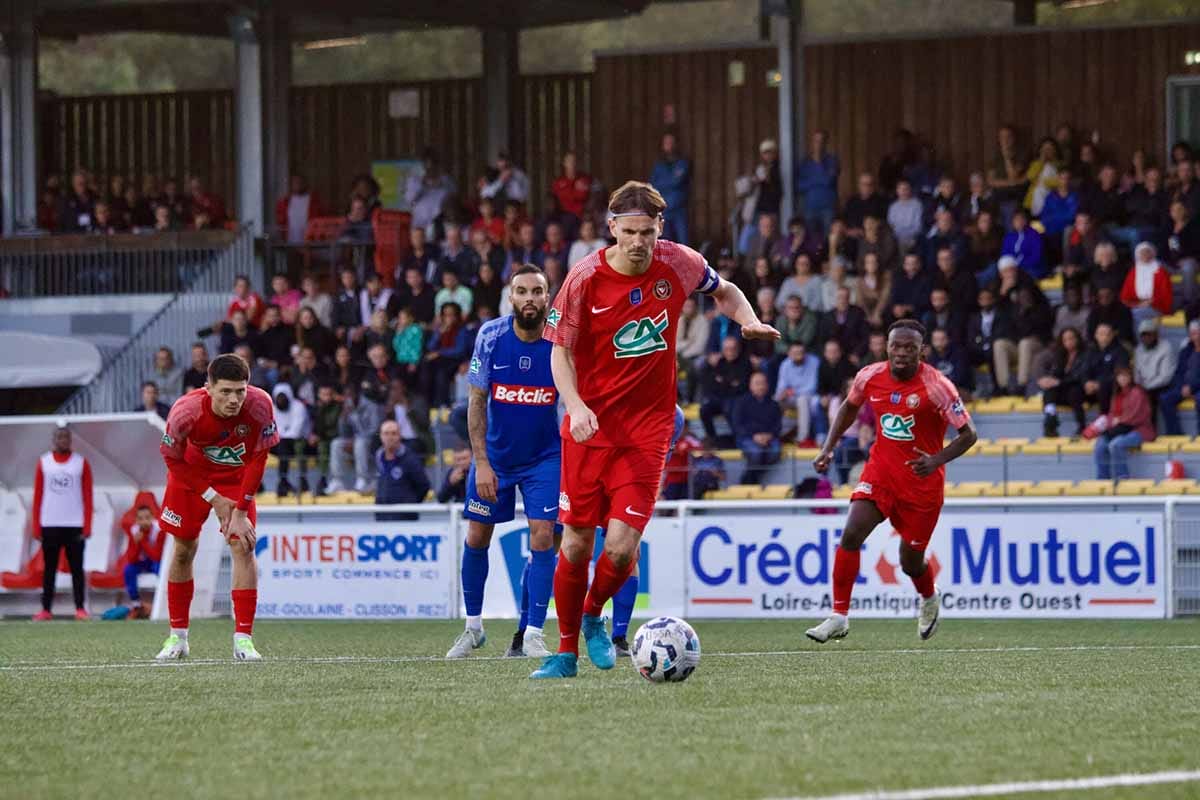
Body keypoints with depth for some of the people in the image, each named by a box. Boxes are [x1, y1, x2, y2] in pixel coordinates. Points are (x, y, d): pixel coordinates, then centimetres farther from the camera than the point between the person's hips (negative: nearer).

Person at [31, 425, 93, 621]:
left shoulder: (81, 463, 4)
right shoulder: (43, 462, 7)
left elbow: (87, 497, 2)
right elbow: (37, 496, 5)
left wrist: (87, 527, -5)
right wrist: (36, 527, 0)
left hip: (75, 524, -1)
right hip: (50, 524, 1)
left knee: (76, 568, 0)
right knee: (49, 569, 3)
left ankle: (80, 609, 3)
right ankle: (46, 610, 6)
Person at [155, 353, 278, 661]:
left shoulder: (260, 406, -32)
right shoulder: (185, 412, -34)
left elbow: (258, 459, -17)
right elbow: (173, 460, -16)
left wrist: (240, 511, -18)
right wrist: (213, 499, -16)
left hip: (237, 477, 0)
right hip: (191, 474, 0)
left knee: (243, 546, -14)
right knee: (183, 550, 5)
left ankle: (243, 639, -11)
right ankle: (177, 637, 20)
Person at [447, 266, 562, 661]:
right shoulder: (491, 336, -12)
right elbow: (477, 402, -7)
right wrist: (481, 462, -13)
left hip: (544, 455, -2)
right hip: (495, 454, 2)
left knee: (542, 537, -12)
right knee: (476, 538, 6)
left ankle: (532, 633, -5)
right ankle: (473, 627, 23)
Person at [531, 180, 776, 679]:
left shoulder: (678, 264, -4)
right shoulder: (585, 280, -10)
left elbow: (724, 292, 17)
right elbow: (561, 352, -4)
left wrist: (748, 321, -4)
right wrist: (575, 405, -21)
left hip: (647, 427, 0)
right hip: (590, 424, 0)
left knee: (621, 547, -12)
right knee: (576, 545, 2)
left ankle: (593, 615, 19)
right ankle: (567, 648, 20)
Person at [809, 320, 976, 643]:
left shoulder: (936, 386, -19)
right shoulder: (870, 376, -6)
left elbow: (968, 435, -15)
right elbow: (849, 407, 17)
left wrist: (936, 460, -30)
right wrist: (829, 447, 6)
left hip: (923, 480, -3)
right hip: (882, 468, 3)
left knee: (910, 561, 7)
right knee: (851, 534, -19)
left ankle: (930, 599, 44)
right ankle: (839, 617, -13)